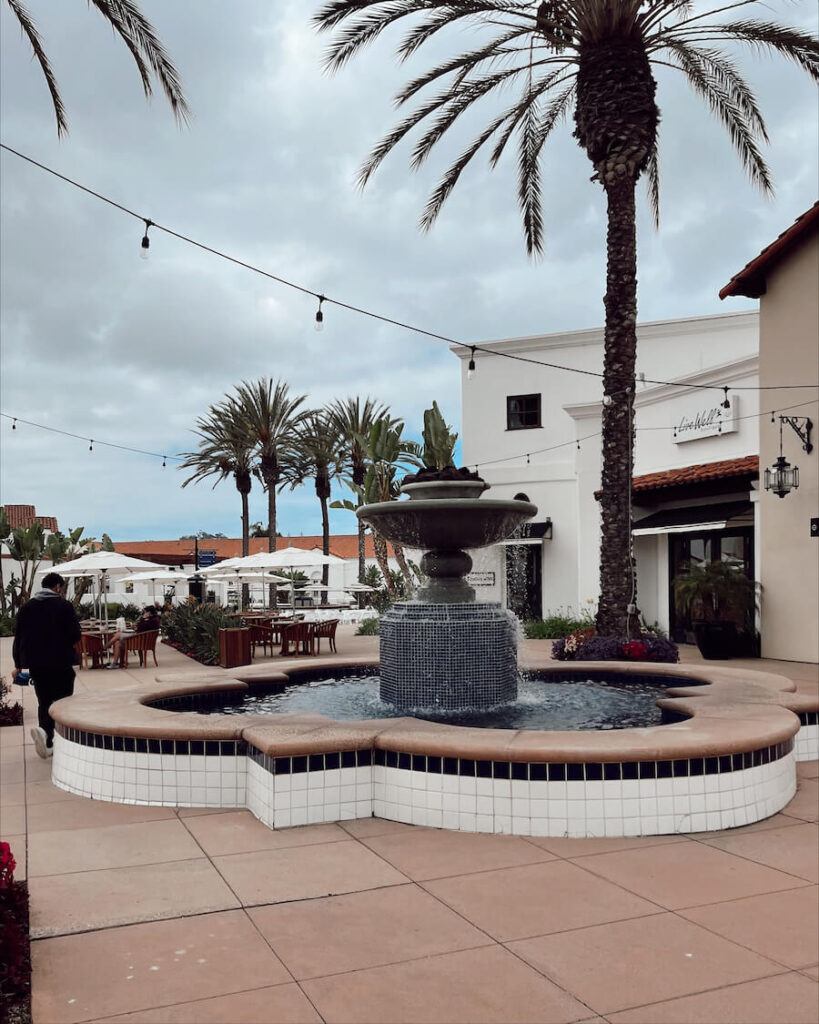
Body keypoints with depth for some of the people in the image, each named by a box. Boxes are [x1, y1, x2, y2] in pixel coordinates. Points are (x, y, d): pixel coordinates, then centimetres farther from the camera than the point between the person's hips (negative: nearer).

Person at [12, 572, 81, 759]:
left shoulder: (27, 607, 11)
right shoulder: (64, 605, -5)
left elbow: (18, 637, 10)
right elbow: (75, 634, -9)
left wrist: (18, 664, 14)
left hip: (35, 663, 5)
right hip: (60, 662, -5)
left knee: (44, 702, 15)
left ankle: (48, 744, 16)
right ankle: (45, 730, -23)